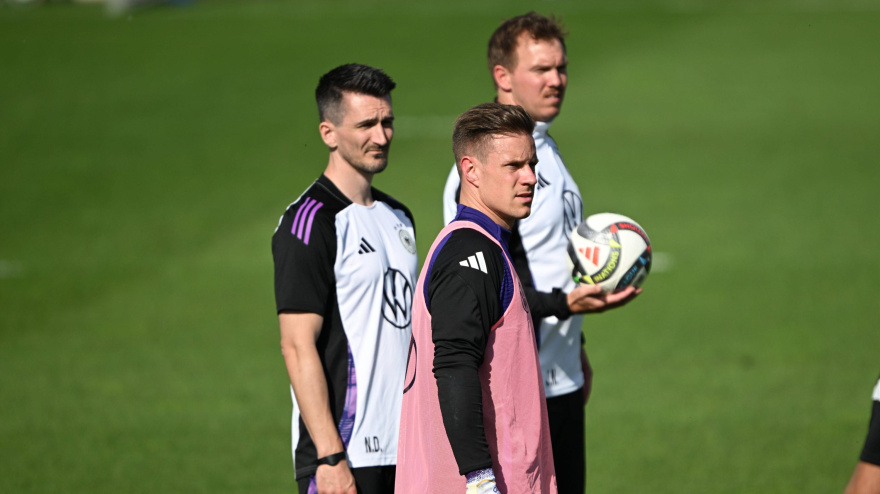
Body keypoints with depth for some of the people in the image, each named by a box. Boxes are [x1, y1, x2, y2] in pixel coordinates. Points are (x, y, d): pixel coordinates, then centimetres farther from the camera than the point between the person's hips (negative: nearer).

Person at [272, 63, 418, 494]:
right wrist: (330, 458, -20)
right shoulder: (310, 222, -10)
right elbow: (298, 347, -15)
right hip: (346, 455, -8)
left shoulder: (398, 217, 16)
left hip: (405, 453, 8)